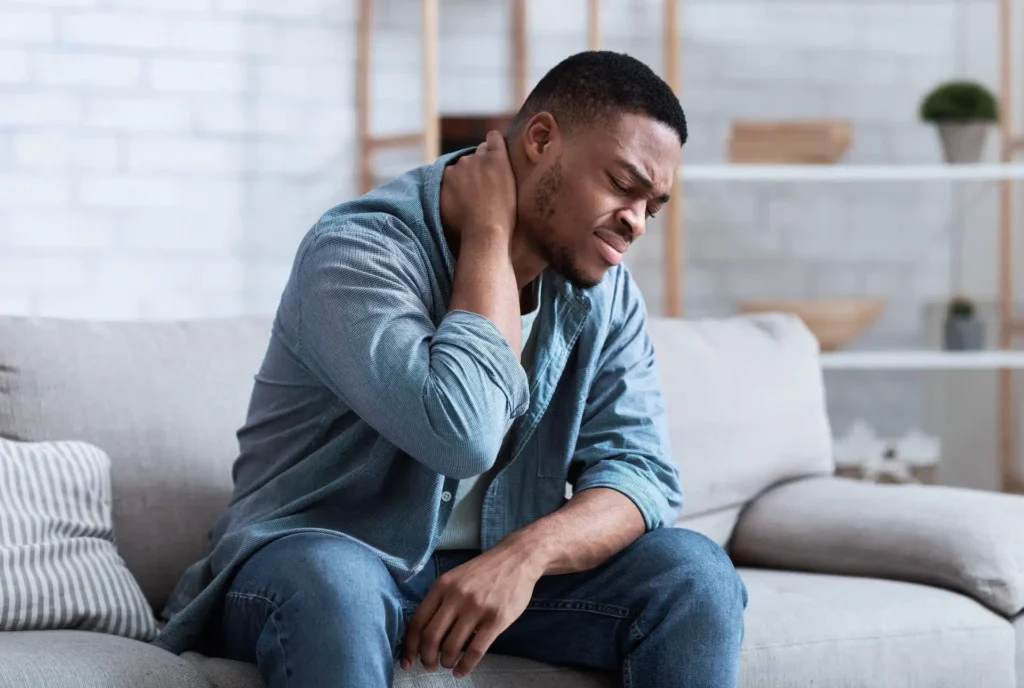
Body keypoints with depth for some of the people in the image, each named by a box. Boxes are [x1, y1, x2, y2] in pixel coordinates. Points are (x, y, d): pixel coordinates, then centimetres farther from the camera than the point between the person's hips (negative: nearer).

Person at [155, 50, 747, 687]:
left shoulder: (603, 289, 1)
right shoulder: (359, 251, -18)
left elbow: (642, 471, -8)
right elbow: (462, 433, -33)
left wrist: (525, 554, -28)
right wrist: (489, 235, -21)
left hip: (500, 569, 5)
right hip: (315, 558, -5)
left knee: (695, 570, -18)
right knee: (332, 582, -39)